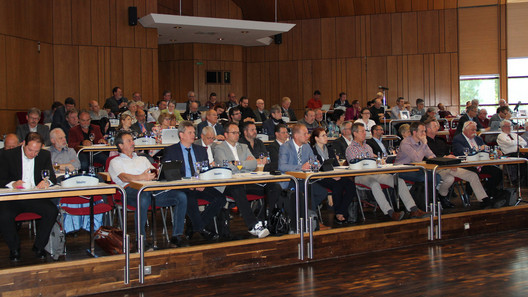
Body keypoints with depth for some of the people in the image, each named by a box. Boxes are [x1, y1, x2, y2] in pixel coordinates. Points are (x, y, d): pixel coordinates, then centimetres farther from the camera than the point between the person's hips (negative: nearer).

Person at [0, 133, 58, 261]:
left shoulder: (45, 155, 7)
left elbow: (53, 177, 3)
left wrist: (47, 182, -23)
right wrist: (13, 184, -27)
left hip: (36, 197, 2)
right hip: (14, 198, -2)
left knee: (52, 211, -25)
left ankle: (39, 246, -3)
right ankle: (14, 248, -1)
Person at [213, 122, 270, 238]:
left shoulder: (244, 147, 25)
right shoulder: (219, 148, 7)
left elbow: (254, 164, 10)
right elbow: (226, 167, -10)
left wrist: (237, 163, -3)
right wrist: (246, 163, 3)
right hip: (229, 184, -5)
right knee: (238, 190, -42)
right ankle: (254, 226, -45)